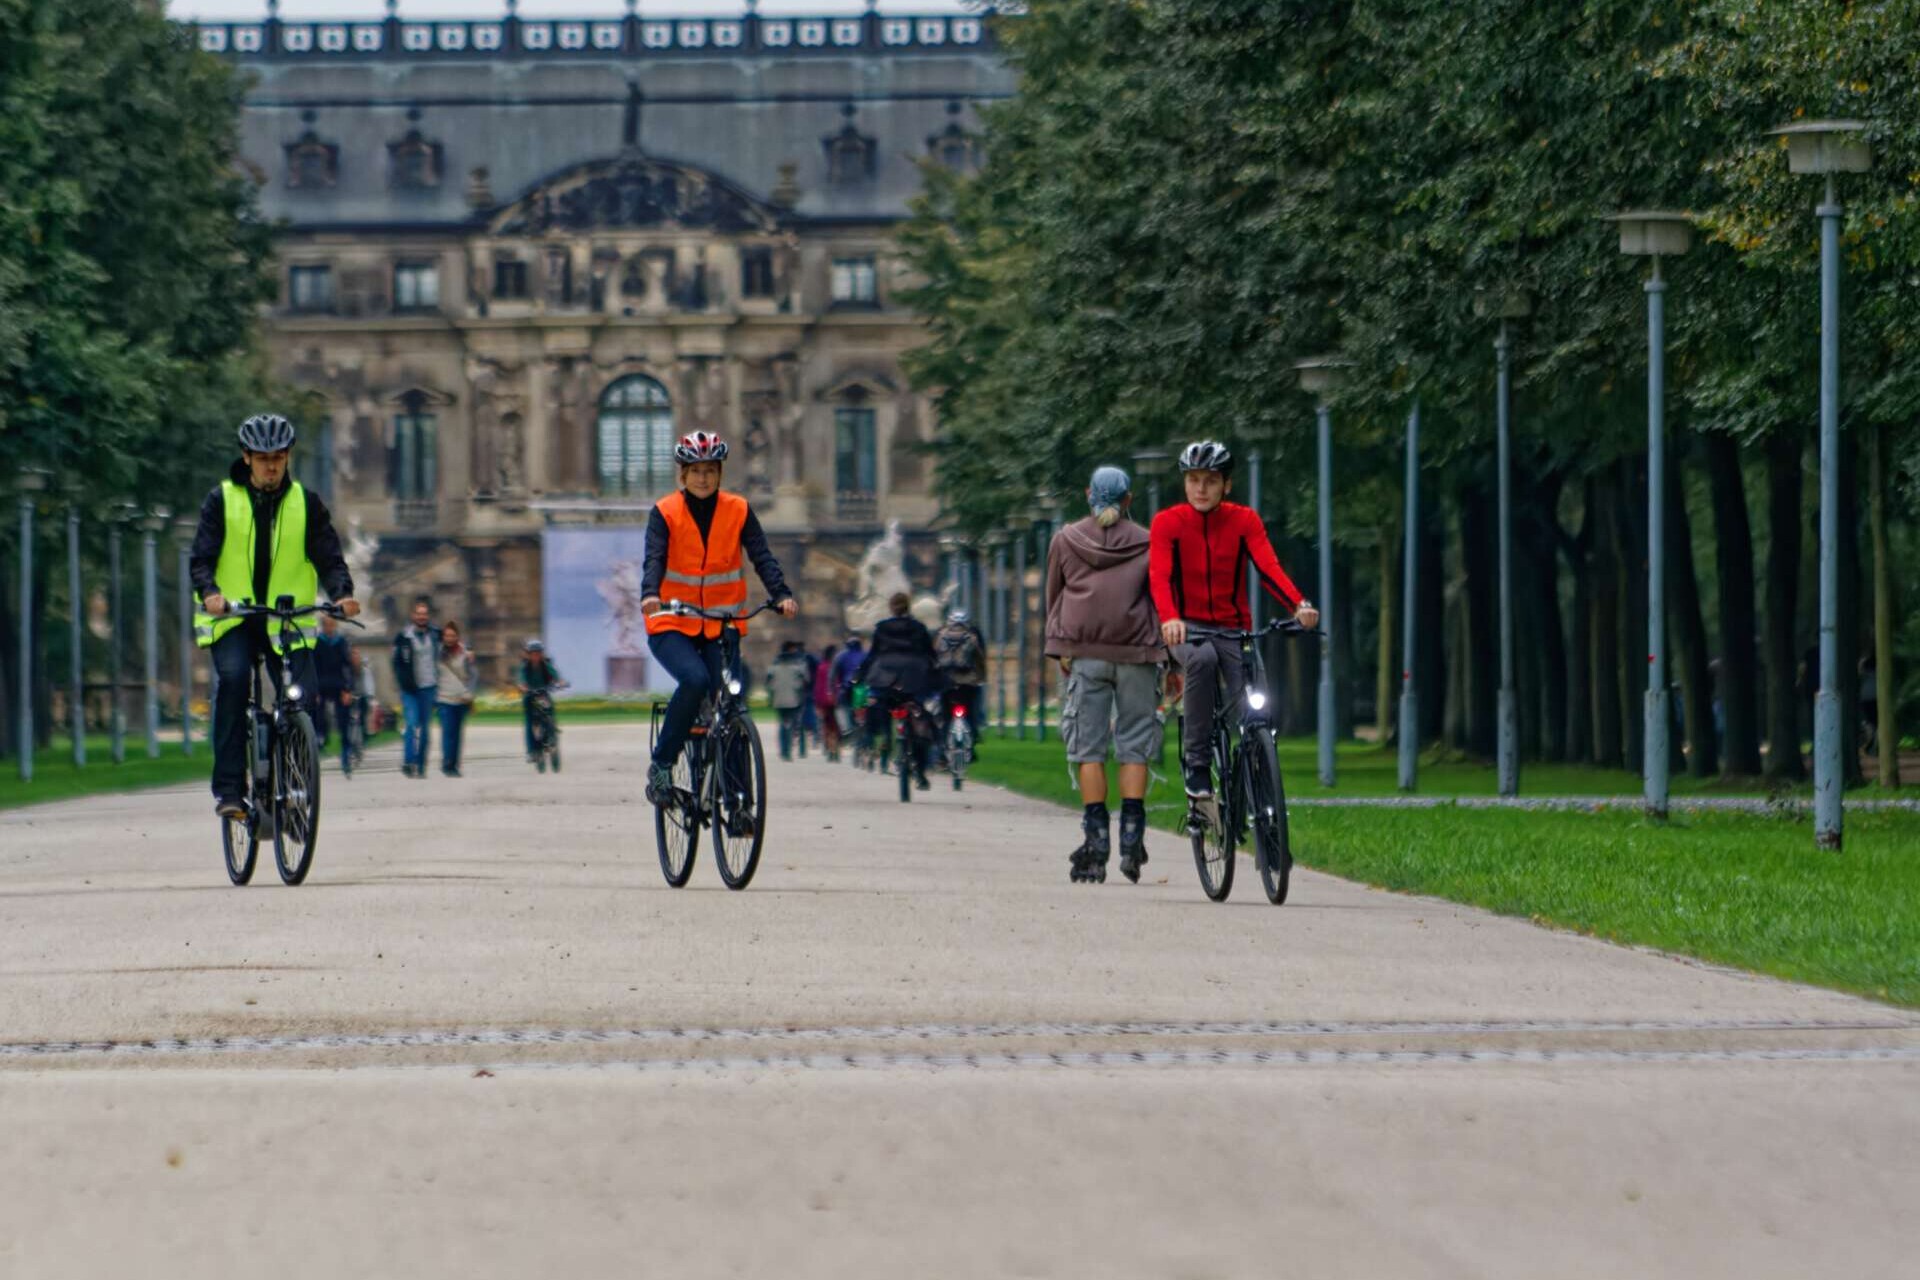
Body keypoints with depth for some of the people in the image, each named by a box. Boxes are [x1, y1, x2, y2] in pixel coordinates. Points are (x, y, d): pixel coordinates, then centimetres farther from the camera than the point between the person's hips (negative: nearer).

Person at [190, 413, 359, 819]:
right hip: (232, 617, -2)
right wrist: (210, 592, -25)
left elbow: (328, 556, 3)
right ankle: (229, 788, -26)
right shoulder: (223, 500, 4)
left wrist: (341, 594, -18)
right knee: (232, 678, -28)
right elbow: (200, 557, -3)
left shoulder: (305, 503, 8)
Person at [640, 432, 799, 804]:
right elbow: (654, 559, -16)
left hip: (721, 627, 2)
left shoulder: (738, 511, 2)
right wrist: (650, 594, -37)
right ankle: (661, 765, -16)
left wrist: (781, 594, -26)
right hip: (672, 626, -2)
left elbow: (761, 556, -7)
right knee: (695, 680, -29)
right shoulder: (665, 512, -3)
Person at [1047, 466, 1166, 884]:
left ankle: (1096, 842, -4)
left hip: (1084, 654, 0)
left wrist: (1059, 650, 15)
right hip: (1136, 653, 0)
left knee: (1088, 750, 2)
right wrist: (1173, 661, 10)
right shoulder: (1148, 544, 6)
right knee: (1134, 747, 4)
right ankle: (1132, 839, -4)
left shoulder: (1065, 540, 9)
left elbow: (1053, 596, 12)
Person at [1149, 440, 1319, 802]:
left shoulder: (1244, 521, -2)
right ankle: (1197, 764, -29)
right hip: (1186, 629, -2)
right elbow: (1159, 576, -21)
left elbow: (1268, 567, -17)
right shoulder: (1168, 523, -7)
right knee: (1202, 659, -36)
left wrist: (1299, 605, -37)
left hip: (1233, 629, 2)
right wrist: (1170, 619, -42)